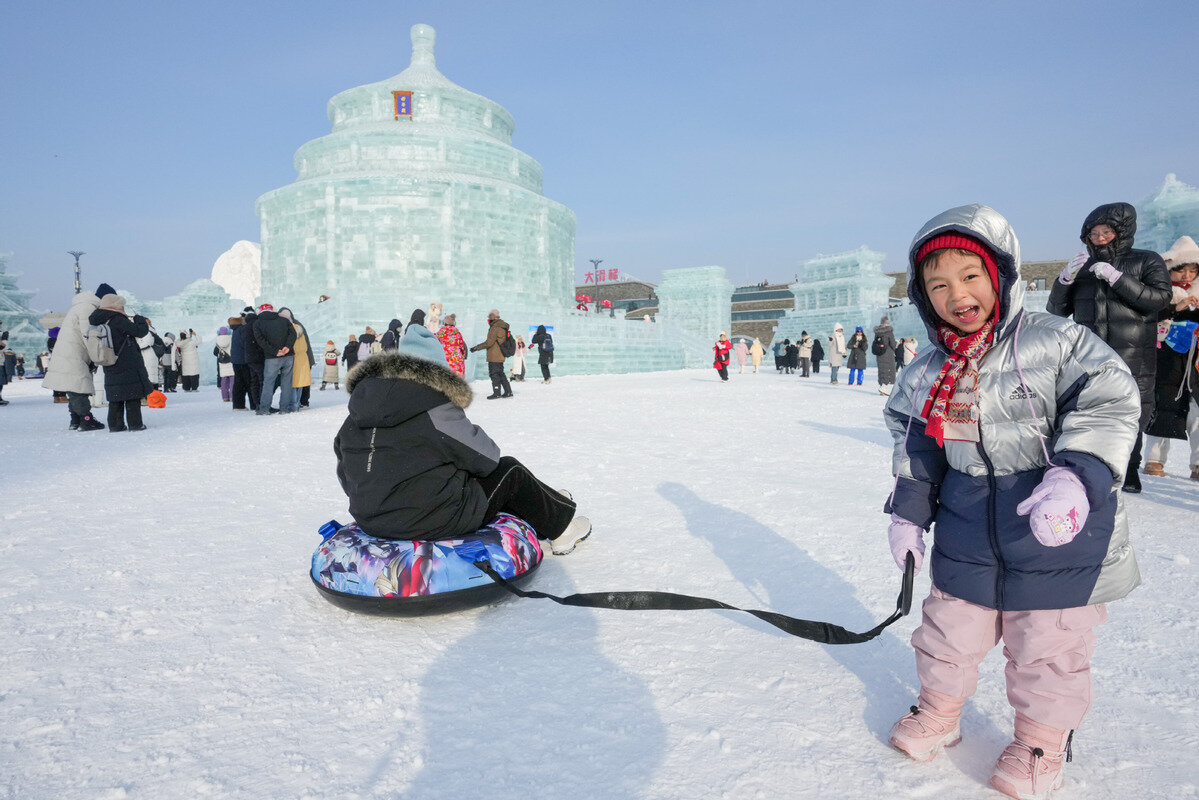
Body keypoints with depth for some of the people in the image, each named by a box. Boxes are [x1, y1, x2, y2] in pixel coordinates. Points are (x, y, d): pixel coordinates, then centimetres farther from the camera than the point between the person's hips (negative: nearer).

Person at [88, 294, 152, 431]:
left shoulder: (100, 324, 9)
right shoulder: (118, 321, -14)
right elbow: (140, 331, -14)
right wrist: (139, 319, 7)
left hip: (111, 370, 7)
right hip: (129, 367, -7)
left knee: (115, 398, 12)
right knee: (133, 396, -1)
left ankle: (115, 424, 13)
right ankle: (135, 423, -1)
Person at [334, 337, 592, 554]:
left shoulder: (352, 421, 4)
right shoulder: (436, 411, -17)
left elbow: (346, 480, 12)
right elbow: (486, 459, -7)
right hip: (437, 522, -7)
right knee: (509, 470, 14)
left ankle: (547, 504, 41)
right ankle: (561, 526, 34)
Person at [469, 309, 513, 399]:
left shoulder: (495, 328, -16)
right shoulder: (502, 327, 14)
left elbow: (489, 342, -19)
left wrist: (476, 347, -14)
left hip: (494, 357, -10)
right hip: (500, 356, 10)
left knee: (494, 373, -3)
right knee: (500, 373, 15)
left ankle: (497, 392, -2)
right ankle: (508, 392, 16)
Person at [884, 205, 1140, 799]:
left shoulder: (1054, 342, -12)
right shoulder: (925, 375, 1)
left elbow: (1108, 405, -16)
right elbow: (915, 450, 10)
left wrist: (1075, 477, -29)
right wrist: (907, 512, 6)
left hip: (1059, 531, -3)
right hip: (968, 533, 4)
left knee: (1047, 646, 11)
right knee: (951, 628, 16)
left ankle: (1042, 740, 36)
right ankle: (939, 710, 41)